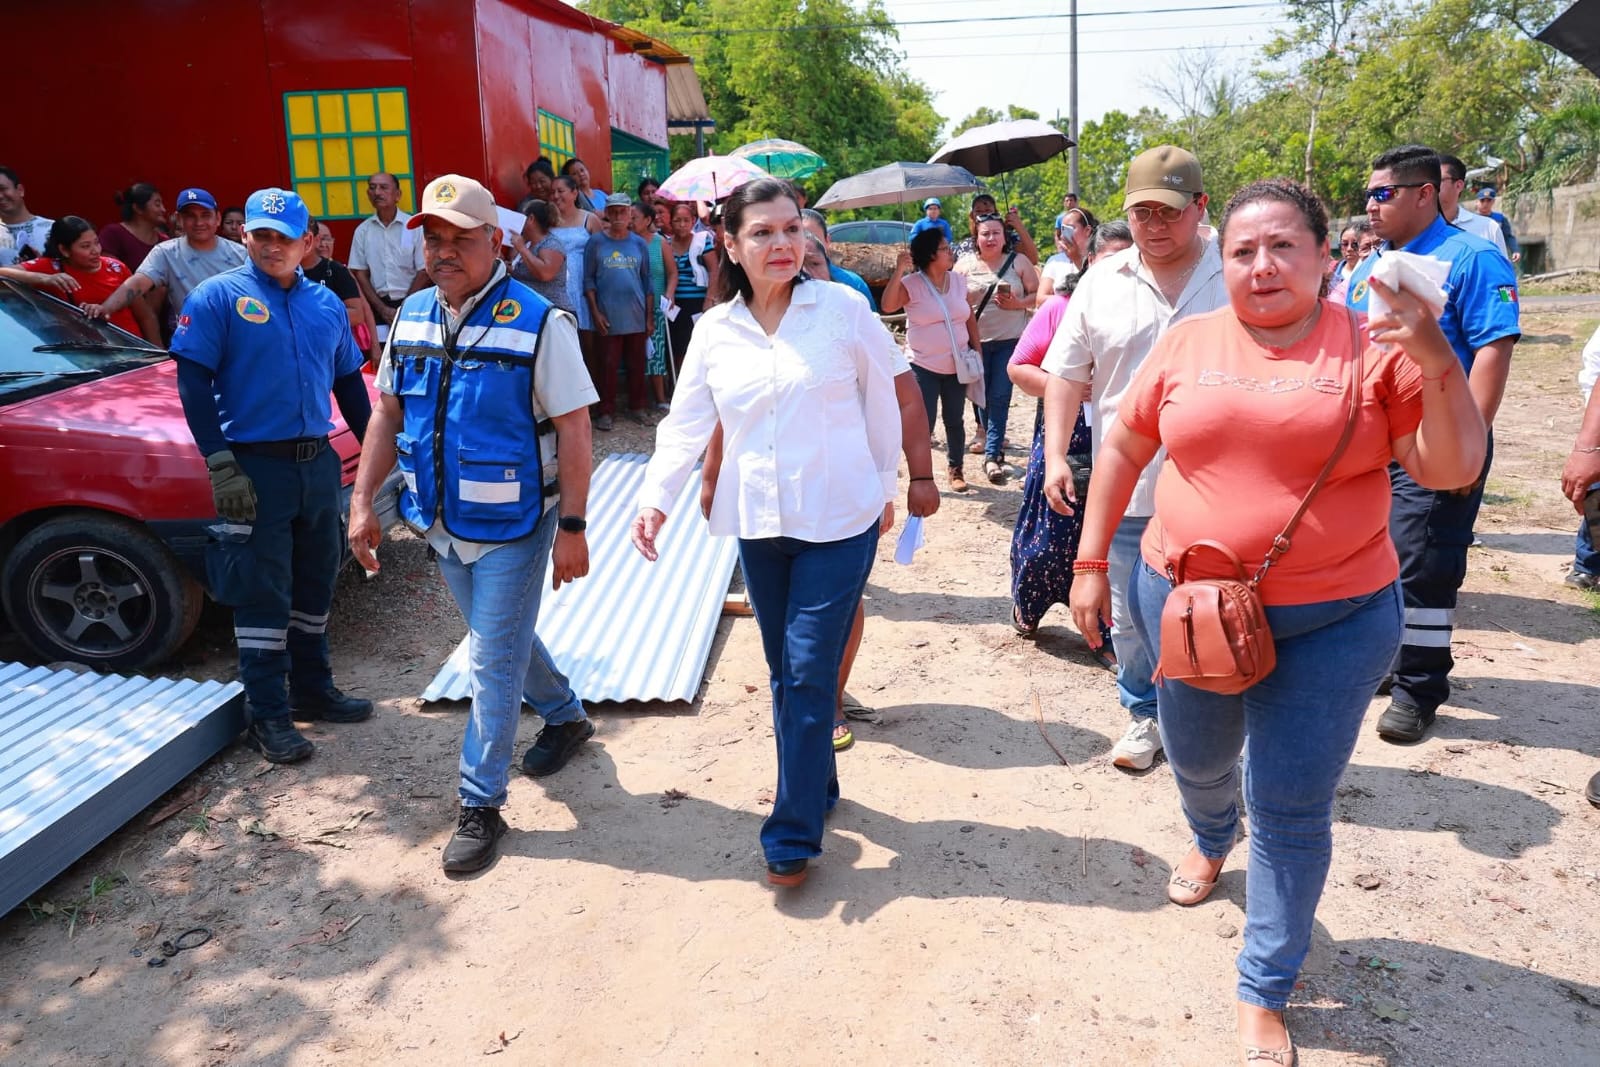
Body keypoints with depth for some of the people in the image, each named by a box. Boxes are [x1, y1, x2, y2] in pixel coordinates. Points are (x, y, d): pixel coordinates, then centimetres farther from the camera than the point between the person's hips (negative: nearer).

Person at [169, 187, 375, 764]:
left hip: (319, 461, 6)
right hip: (255, 466, -5)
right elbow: (193, 382, -10)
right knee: (263, 594, -1)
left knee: (316, 582, 15)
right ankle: (267, 714, 10)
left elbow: (349, 381, 18)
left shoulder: (326, 303, 10)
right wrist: (221, 464, -17)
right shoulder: (218, 296, -5)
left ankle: (313, 689, 30)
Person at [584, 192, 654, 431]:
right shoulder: (596, 242, 1)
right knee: (608, 365, 1)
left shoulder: (639, 244, 8)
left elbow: (647, 281, 10)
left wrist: (650, 315, 6)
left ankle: (636, 407, 20)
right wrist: (595, 312, -8)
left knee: (637, 364, 8)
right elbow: (588, 279, 0)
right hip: (608, 316, -2)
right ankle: (606, 411, 10)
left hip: (636, 315, 2)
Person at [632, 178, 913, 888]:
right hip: (757, 524, 4)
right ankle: (817, 786, 36)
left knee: (810, 673, -5)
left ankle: (793, 835, 7)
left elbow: (882, 404, 4)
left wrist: (884, 485, 10)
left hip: (837, 520, -4)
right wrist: (656, 497, -14)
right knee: (784, 670, 15)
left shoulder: (842, 309, -6)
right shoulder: (714, 330, 2)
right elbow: (685, 424, 1)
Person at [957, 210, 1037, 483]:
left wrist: (1018, 303, -14)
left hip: (1010, 340, -2)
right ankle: (995, 442, 28)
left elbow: (1037, 295, 4)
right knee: (982, 396, 9)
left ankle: (992, 455, -7)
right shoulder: (965, 265, 5)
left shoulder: (1018, 262, 3)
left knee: (999, 397, -8)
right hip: (976, 340, 2)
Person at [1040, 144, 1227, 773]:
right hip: (1126, 488, 2)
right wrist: (1055, 455, 0)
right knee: (1131, 618, 14)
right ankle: (1145, 715, 34)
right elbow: (1067, 374, 8)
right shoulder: (1103, 282, 5)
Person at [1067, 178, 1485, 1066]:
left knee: (1291, 810, 4)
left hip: (1330, 622, -2)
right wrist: (1090, 564, 6)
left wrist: (1437, 364, -22)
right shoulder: (1187, 343, 0)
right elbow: (1123, 446, 7)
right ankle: (1211, 842, 60)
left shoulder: (1377, 348, -6)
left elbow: (1452, 470, -6)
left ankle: (1265, 994, 24)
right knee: (1197, 761, 24)